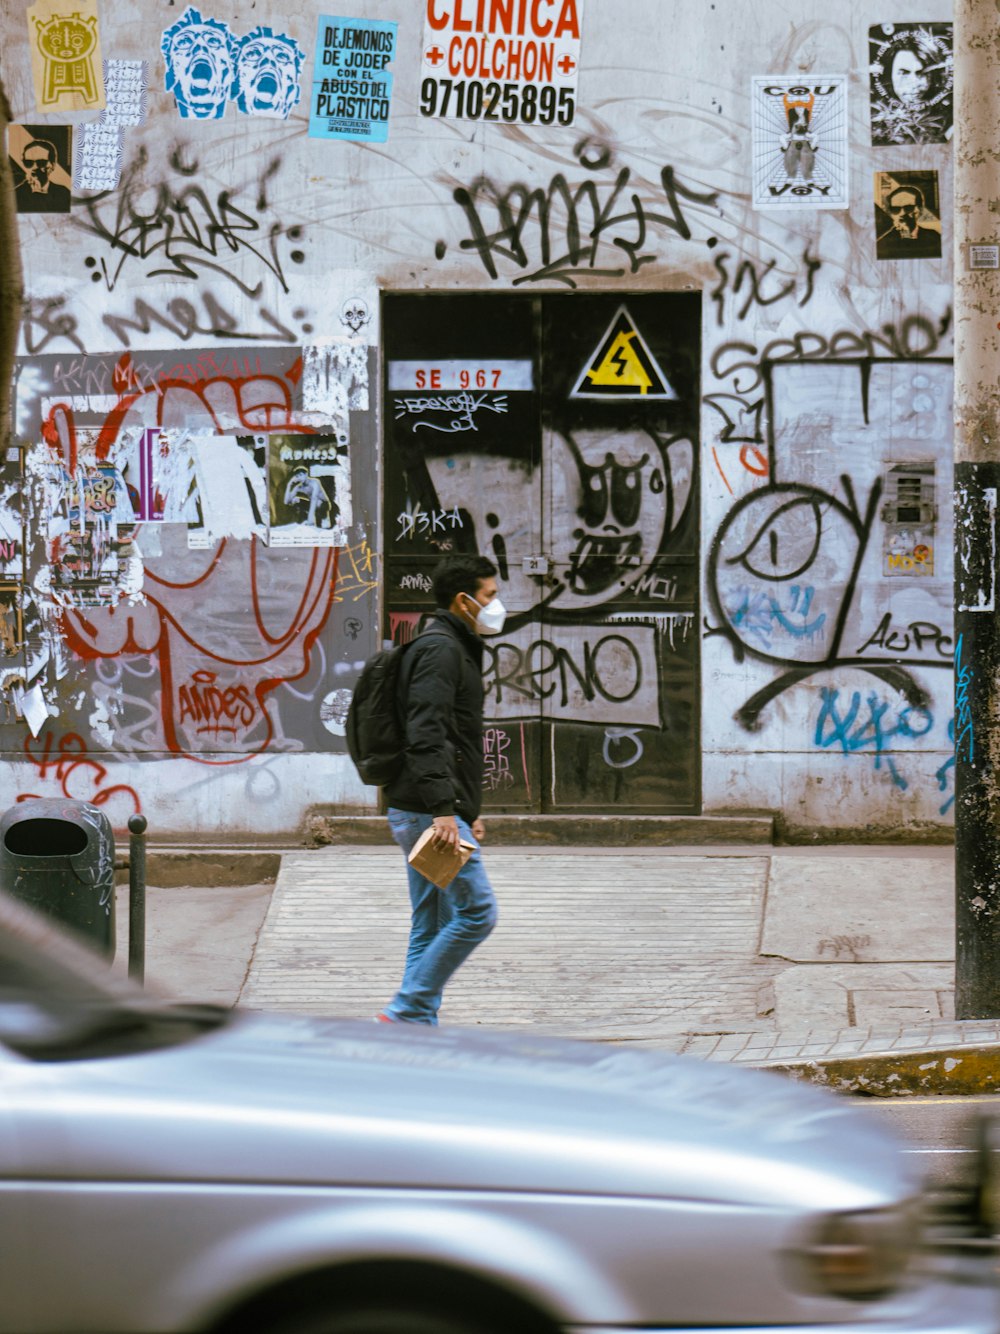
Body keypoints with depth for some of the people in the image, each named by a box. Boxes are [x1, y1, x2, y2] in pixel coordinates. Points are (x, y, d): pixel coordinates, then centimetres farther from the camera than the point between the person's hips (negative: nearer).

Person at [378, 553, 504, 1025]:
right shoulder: (441, 649, -13)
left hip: (428, 814, 11)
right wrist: (444, 810, -29)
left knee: (433, 924, 10)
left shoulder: (455, 648, 21)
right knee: (476, 911, -10)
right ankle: (405, 1013, -9)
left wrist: (469, 810, 27)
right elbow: (426, 736, -23)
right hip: (430, 811, -11)